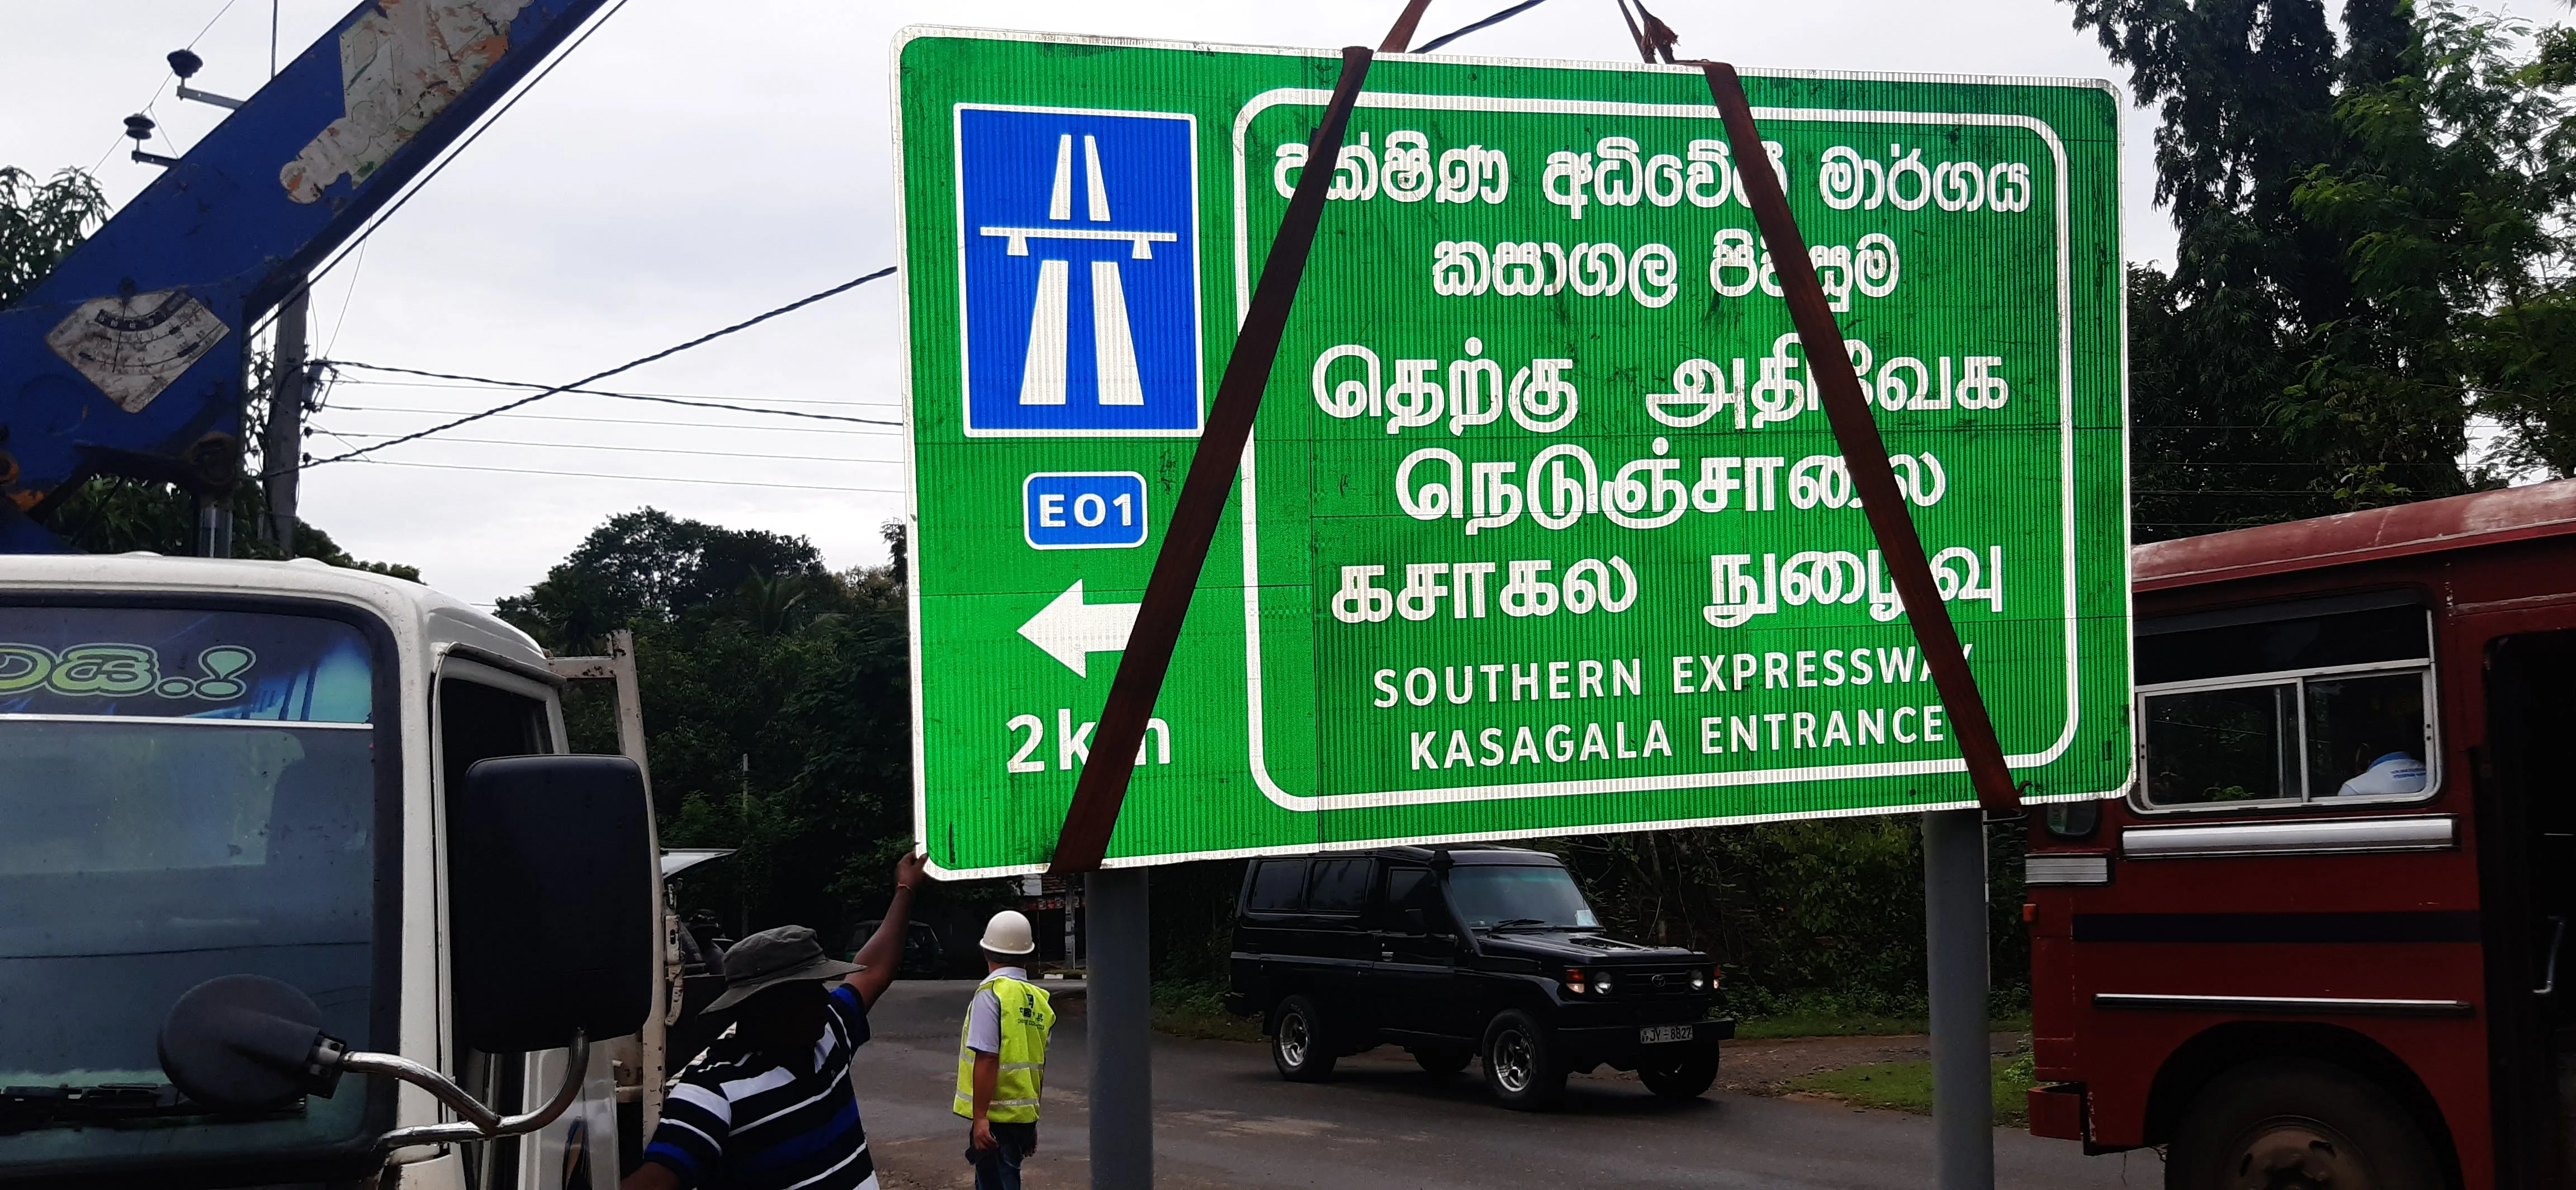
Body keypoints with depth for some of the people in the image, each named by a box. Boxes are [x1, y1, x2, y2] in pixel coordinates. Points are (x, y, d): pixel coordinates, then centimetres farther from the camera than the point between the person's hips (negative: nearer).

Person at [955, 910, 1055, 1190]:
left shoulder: (991, 993, -13)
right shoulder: (1040, 1001, 9)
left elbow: (987, 1059, -20)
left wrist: (980, 1118, -19)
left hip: (996, 1115, -7)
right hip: (1024, 1114, 7)